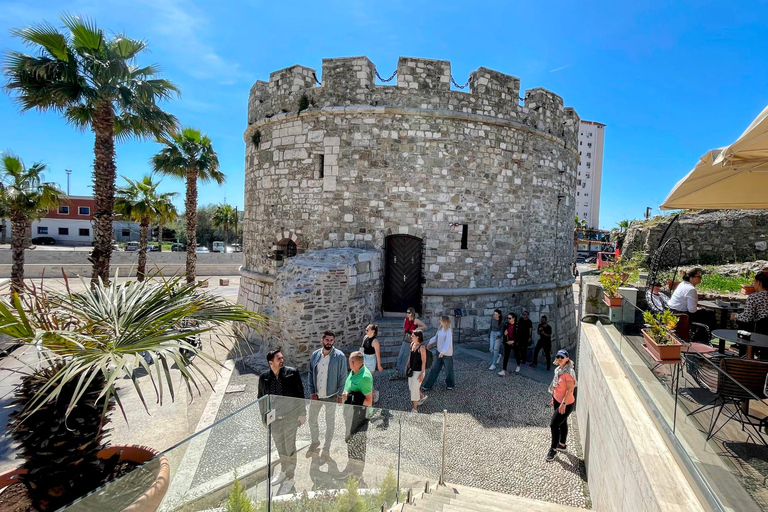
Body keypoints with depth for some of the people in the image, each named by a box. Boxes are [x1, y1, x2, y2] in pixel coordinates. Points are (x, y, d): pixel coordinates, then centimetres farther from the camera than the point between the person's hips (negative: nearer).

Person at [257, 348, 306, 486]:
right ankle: (283, 472, 39)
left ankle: (290, 474, 25)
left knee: (290, 446, 6)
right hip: (274, 418, 3)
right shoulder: (264, 377, -4)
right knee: (280, 447, 17)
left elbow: (300, 393, -5)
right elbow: (261, 399, 7)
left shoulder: (292, 373, -10)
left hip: (290, 416, -2)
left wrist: (302, 413, -5)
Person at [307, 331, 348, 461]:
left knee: (330, 423, 11)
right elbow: (311, 374, 3)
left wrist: (339, 395, -10)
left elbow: (343, 377, -9)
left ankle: (326, 449, 30)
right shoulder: (315, 354, -3)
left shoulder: (340, 356, -14)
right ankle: (315, 441, 44)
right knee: (312, 419, 18)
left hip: (331, 396, -4)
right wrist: (312, 392, -3)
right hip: (316, 395, 4)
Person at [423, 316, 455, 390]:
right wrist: (430, 343, 14)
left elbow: (448, 343, -28)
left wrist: (442, 352, -34)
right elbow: (436, 337, 19)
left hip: (447, 354, -7)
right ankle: (428, 385, 17)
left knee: (448, 369, 12)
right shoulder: (440, 329, 2)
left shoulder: (448, 331, -21)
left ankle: (450, 384, 34)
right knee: (435, 369, 11)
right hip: (439, 352, 7)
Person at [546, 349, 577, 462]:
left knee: (554, 424, -5)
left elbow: (570, 389, -25)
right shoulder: (558, 369, 2)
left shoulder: (569, 372, -25)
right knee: (562, 422, 23)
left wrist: (563, 403, -23)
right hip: (558, 400, 8)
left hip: (566, 404, -8)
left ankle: (553, 449, 12)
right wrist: (553, 398, 17)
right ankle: (562, 444, 40)